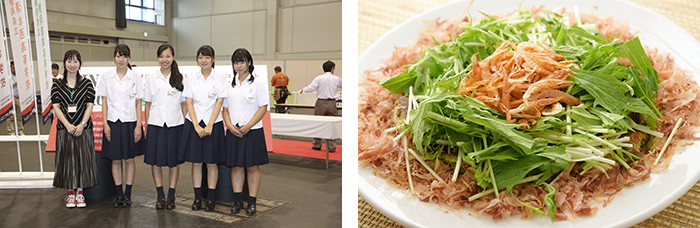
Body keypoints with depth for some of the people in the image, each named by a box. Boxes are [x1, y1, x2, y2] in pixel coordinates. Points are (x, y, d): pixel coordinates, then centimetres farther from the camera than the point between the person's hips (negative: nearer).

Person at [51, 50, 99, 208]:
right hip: (65, 129, 1)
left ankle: (80, 192, 14)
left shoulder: (87, 83, 3)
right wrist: (68, 125, -12)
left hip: (83, 128, -1)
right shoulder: (57, 85, 6)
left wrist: (82, 124, -12)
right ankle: (71, 193, 16)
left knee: (83, 159, 2)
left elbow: (89, 106, -1)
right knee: (67, 159, 4)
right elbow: (56, 107, 0)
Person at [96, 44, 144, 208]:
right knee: (115, 160, 5)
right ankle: (119, 194, 16)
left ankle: (128, 194, 14)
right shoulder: (106, 77, 4)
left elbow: (138, 103, 1)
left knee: (129, 159, 4)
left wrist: (138, 126, -4)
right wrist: (105, 124, -3)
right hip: (113, 122, 1)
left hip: (130, 122, -1)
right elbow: (104, 102, 5)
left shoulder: (135, 77, 1)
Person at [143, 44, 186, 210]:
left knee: (174, 160, 4)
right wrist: (146, 126, 5)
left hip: (175, 124, -1)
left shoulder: (180, 78, 4)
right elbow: (148, 104, 9)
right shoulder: (151, 79, 7)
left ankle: (171, 196, 14)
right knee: (155, 160, 3)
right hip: (155, 124, 1)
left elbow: (184, 104, 7)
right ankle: (160, 196, 15)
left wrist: (185, 124, 1)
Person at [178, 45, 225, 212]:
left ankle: (211, 198, 13)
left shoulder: (220, 79, 1)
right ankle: (197, 197, 16)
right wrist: (196, 126, -9)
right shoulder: (191, 80, 7)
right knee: (196, 162, 5)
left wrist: (209, 126, -12)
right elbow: (189, 103, 2)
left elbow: (219, 103, -5)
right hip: (194, 123, 2)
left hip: (213, 124, -2)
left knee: (211, 162, 3)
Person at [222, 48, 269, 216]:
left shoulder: (257, 84, -1)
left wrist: (248, 126, -15)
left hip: (253, 131, -3)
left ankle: (252, 202, 10)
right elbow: (225, 108, 12)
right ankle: (237, 200, 18)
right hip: (234, 132, 4)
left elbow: (263, 108, -6)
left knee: (253, 166, 1)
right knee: (235, 166, 7)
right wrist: (230, 125, -5)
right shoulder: (229, 85, 11)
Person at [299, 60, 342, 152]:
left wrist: (303, 90, 10)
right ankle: (331, 146, 8)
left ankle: (317, 145, 18)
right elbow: (342, 85, 20)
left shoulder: (319, 78, -4)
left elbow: (311, 88, -9)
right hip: (332, 103, 1)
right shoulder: (337, 79, 3)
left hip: (321, 103, -1)